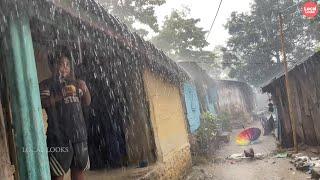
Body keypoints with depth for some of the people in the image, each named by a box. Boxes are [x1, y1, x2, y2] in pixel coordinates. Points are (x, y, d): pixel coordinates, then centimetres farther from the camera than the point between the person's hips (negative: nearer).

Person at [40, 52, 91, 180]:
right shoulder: (46, 84, -1)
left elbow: (87, 102, 12)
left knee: (79, 168, 12)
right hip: (58, 135, -5)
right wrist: (62, 95, -30)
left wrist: (85, 89, -7)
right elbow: (44, 102, -17)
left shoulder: (74, 83, 12)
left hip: (78, 132, 5)